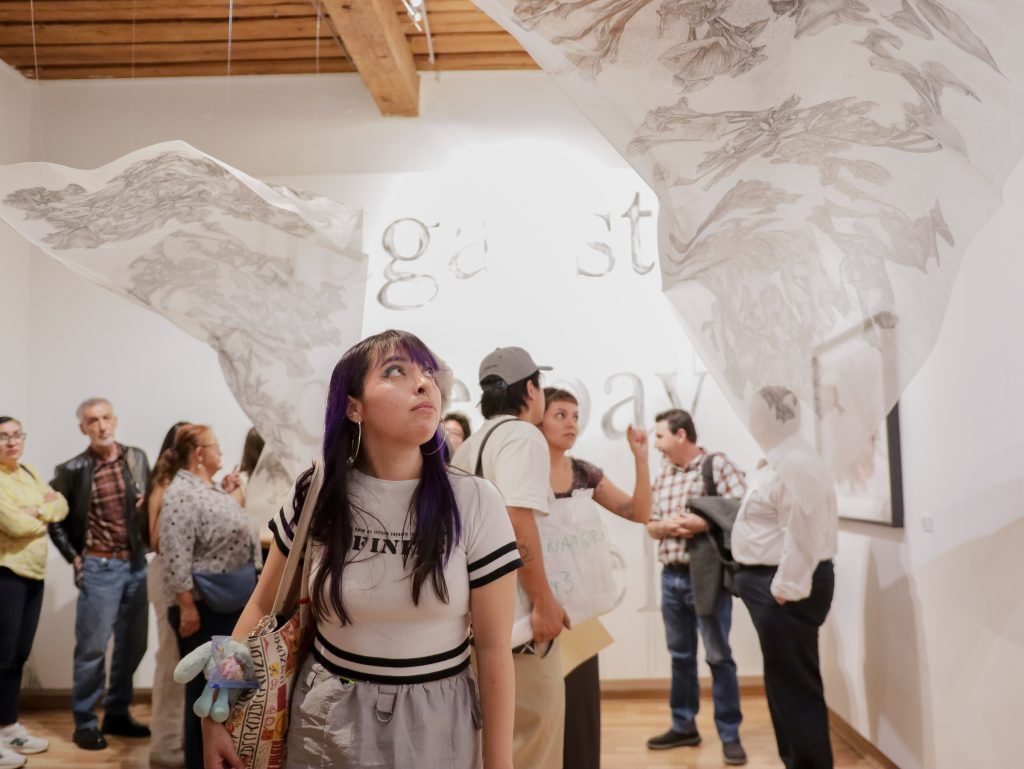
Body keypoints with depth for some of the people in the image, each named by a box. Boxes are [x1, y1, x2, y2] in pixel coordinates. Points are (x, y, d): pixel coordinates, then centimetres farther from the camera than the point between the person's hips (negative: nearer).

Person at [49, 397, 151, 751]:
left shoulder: (137, 458, 4)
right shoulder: (73, 470, -6)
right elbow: (54, 517, 3)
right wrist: (74, 557, -2)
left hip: (137, 563, 4)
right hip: (99, 566, -4)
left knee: (132, 644, 12)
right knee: (92, 647, 2)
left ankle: (117, 714, 27)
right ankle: (85, 722, 17)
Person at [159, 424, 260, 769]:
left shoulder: (212, 489, 14)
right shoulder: (181, 494, -16)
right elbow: (176, 557, -22)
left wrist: (246, 597, 21)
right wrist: (187, 606, -23)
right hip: (203, 609, -9)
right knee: (205, 688, 2)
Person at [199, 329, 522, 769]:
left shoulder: (474, 504, -16)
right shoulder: (315, 497, -9)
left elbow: (493, 647, -11)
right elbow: (263, 607, 3)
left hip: (436, 726, -1)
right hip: (329, 721, 2)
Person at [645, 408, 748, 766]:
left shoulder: (717, 464, -8)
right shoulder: (662, 478, 12)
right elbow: (650, 525, 14)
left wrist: (703, 523, -24)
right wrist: (667, 525, -7)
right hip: (671, 577, 6)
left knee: (718, 656, 2)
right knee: (680, 655, 15)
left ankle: (730, 734, 14)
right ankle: (684, 726, 28)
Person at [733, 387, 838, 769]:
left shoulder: (795, 463, -19)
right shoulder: (782, 461, 15)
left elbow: (801, 534, -25)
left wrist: (786, 587, -24)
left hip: (785, 586, -11)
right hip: (775, 581, 11)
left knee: (795, 687, -1)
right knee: (786, 683, 20)